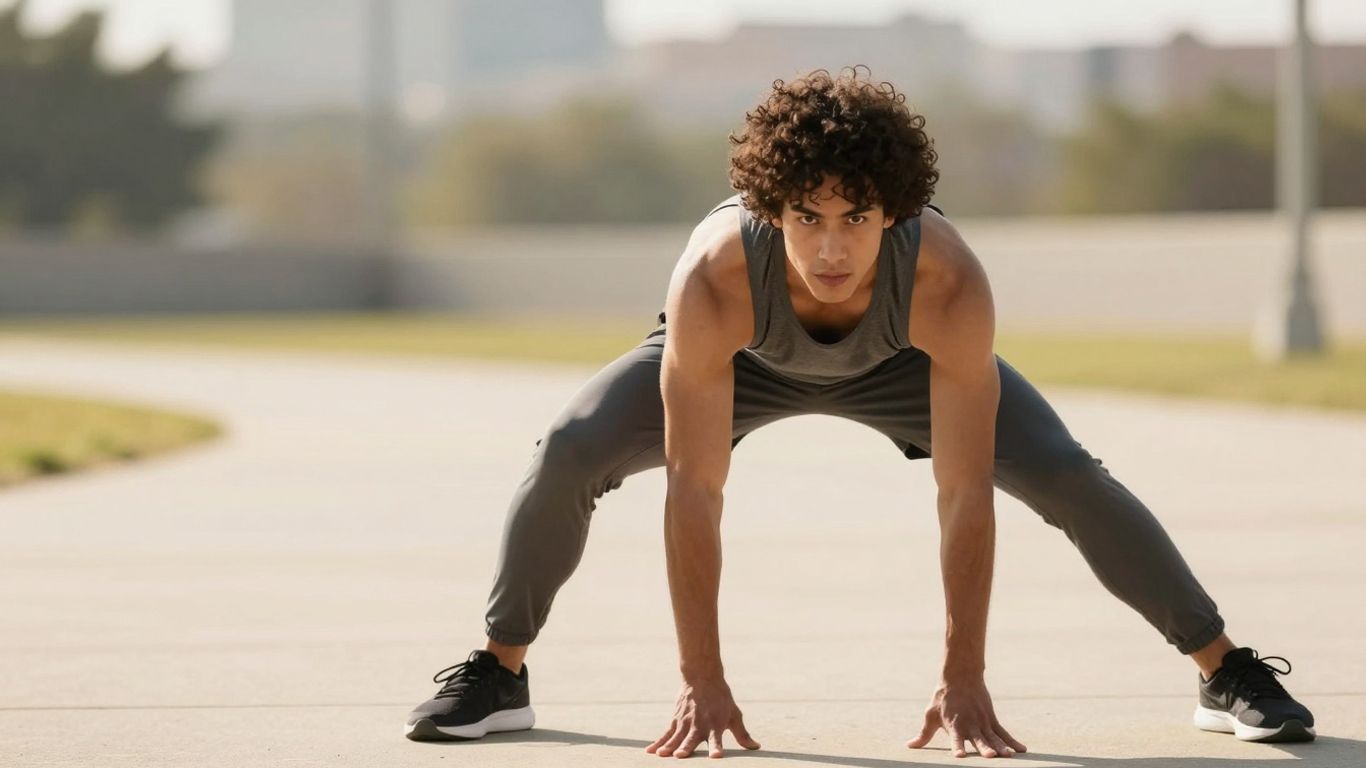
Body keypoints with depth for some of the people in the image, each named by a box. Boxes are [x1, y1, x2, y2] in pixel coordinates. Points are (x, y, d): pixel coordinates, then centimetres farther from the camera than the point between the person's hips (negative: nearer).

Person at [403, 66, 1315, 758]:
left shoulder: (950, 285, -42)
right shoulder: (715, 279, -43)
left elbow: (965, 494, -36)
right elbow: (694, 489, -38)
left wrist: (965, 681, -36)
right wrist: (702, 682, -37)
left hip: (899, 363, 0)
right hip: (746, 360, 0)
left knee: (1069, 475, -15)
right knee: (568, 455, -21)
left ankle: (1229, 672, 2)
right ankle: (498, 673, 0)